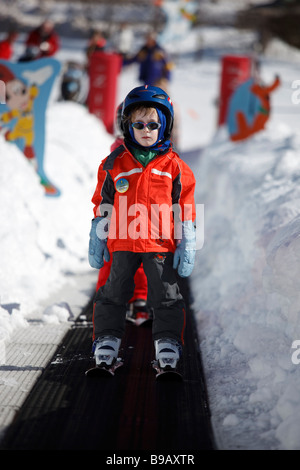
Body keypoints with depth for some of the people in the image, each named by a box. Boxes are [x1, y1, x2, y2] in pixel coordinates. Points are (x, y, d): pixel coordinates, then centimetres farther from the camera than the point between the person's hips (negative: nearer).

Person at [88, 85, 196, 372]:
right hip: (122, 244, 1)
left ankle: (168, 346, 10)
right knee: (112, 296, 7)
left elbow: (184, 209, 6)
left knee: (166, 298, 2)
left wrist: (187, 247, 2)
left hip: (160, 244, -1)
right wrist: (96, 242, 8)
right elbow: (102, 205, 11)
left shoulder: (174, 166, 3)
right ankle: (106, 344, 16)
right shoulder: (114, 163, 5)